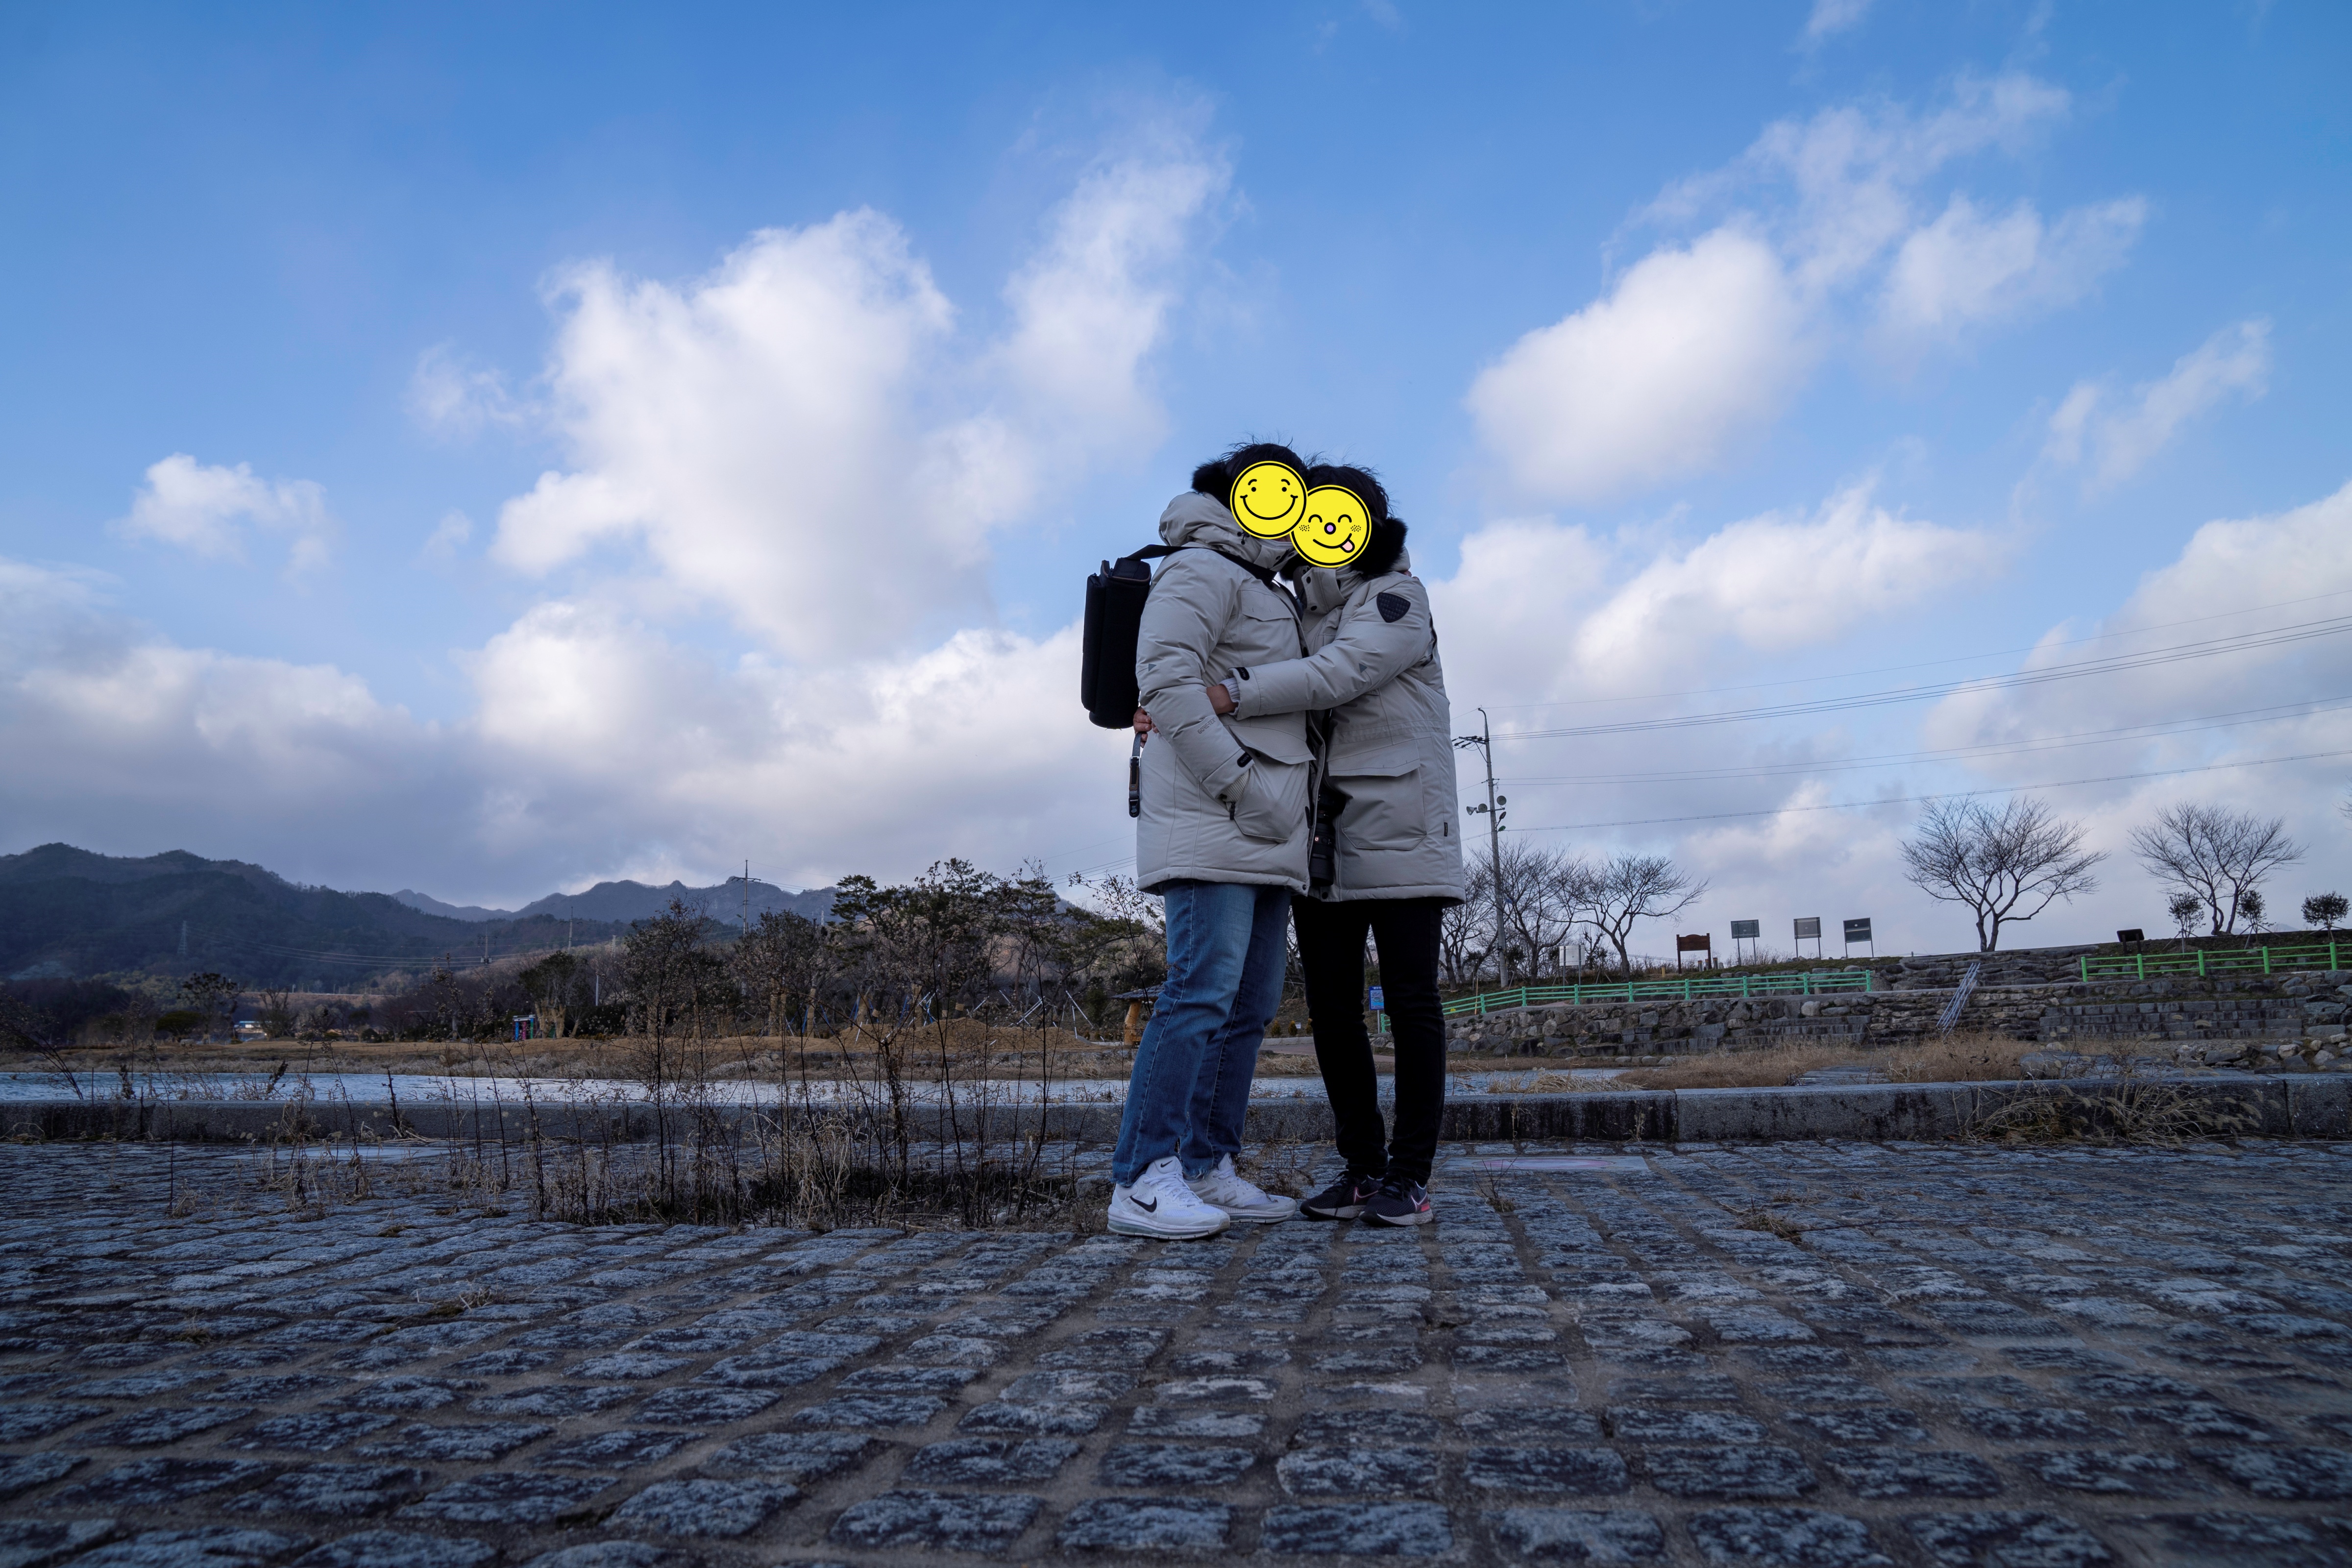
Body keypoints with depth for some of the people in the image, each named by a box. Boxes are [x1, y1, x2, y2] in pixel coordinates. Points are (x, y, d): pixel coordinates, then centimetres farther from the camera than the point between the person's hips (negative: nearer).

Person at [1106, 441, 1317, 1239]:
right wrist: (1242, 782, -19)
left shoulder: (1267, 597, 30)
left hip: (1262, 833, 10)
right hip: (1210, 822, -10)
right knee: (1202, 991, -17)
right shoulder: (1203, 570, -1)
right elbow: (1165, 676, -16)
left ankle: (1206, 1172, 10)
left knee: (1251, 1005, 6)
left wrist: (1298, 804, 17)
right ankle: (1142, 1181, -16)